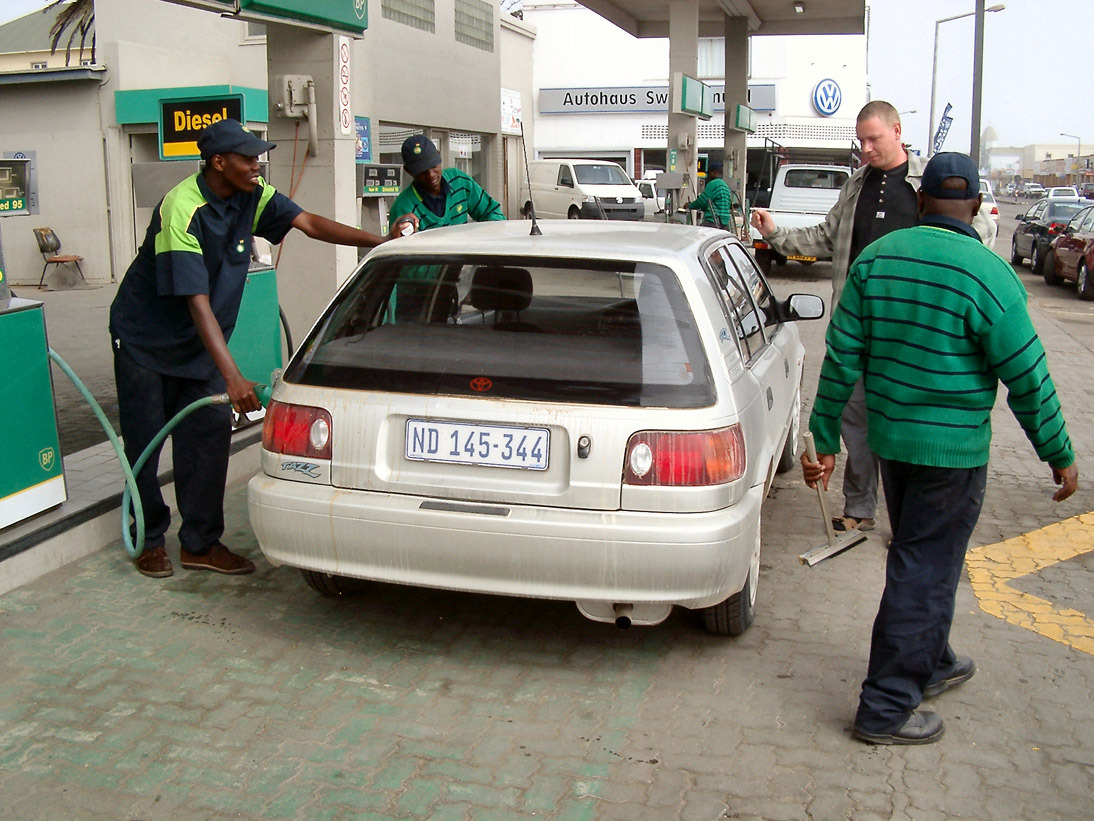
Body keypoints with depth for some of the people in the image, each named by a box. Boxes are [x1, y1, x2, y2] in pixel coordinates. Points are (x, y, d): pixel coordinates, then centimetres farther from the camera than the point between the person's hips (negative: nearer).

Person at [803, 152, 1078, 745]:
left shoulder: (875, 259, 0)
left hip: (888, 436, 6)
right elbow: (1027, 379, -12)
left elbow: (842, 356, 0)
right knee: (924, 572, 3)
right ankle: (885, 708, 11)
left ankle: (931, 664, 43)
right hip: (953, 448, -6)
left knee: (920, 558, 23)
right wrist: (1059, 456, 0)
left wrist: (825, 438, 6)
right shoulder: (987, 274, -16)